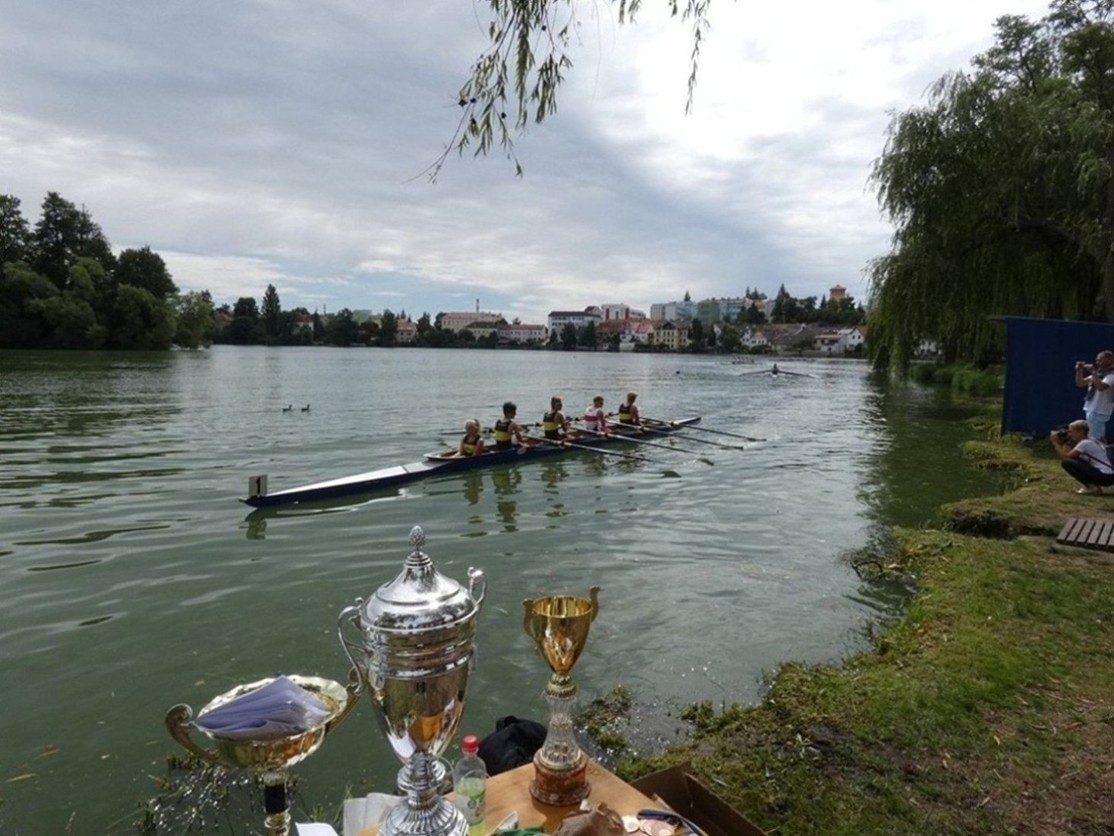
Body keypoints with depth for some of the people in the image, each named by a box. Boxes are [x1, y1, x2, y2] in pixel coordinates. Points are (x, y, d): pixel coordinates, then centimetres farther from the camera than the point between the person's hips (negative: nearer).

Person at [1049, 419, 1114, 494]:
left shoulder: (1085, 443, -14)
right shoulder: (1089, 441, 15)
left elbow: (1065, 457, -16)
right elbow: (1068, 456, 12)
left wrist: (1055, 442, -9)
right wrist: (1065, 443, 4)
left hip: (1105, 477, -10)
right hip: (1107, 475, 10)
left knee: (1066, 463, -15)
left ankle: (1092, 487, -8)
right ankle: (1093, 485, 13)